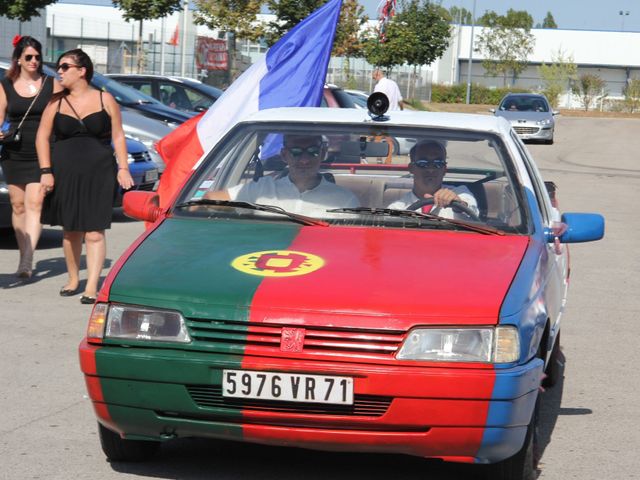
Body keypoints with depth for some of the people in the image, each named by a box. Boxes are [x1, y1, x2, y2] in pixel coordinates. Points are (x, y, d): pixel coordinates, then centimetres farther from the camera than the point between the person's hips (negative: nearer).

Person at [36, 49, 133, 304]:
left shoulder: (105, 100, 3)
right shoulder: (56, 103, 6)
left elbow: (118, 136, 5)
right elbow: (42, 137, 5)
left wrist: (123, 168, -3)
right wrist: (46, 171, -5)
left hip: (98, 174, -2)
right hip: (64, 174, 2)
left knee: (94, 233, -8)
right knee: (70, 230, 9)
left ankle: (91, 287, -9)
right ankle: (73, 279, 25)